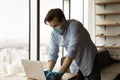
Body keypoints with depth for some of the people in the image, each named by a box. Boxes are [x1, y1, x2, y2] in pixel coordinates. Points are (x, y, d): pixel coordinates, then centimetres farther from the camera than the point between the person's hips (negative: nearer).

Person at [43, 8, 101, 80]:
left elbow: (72, 50, -36)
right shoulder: (54, 34, -8)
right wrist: (48, 71, -27)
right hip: (75, 65, 5)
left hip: (90, 61, -4)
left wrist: (60, 73, -43)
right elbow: (53, 54, -8)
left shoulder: (74, 25, -27)